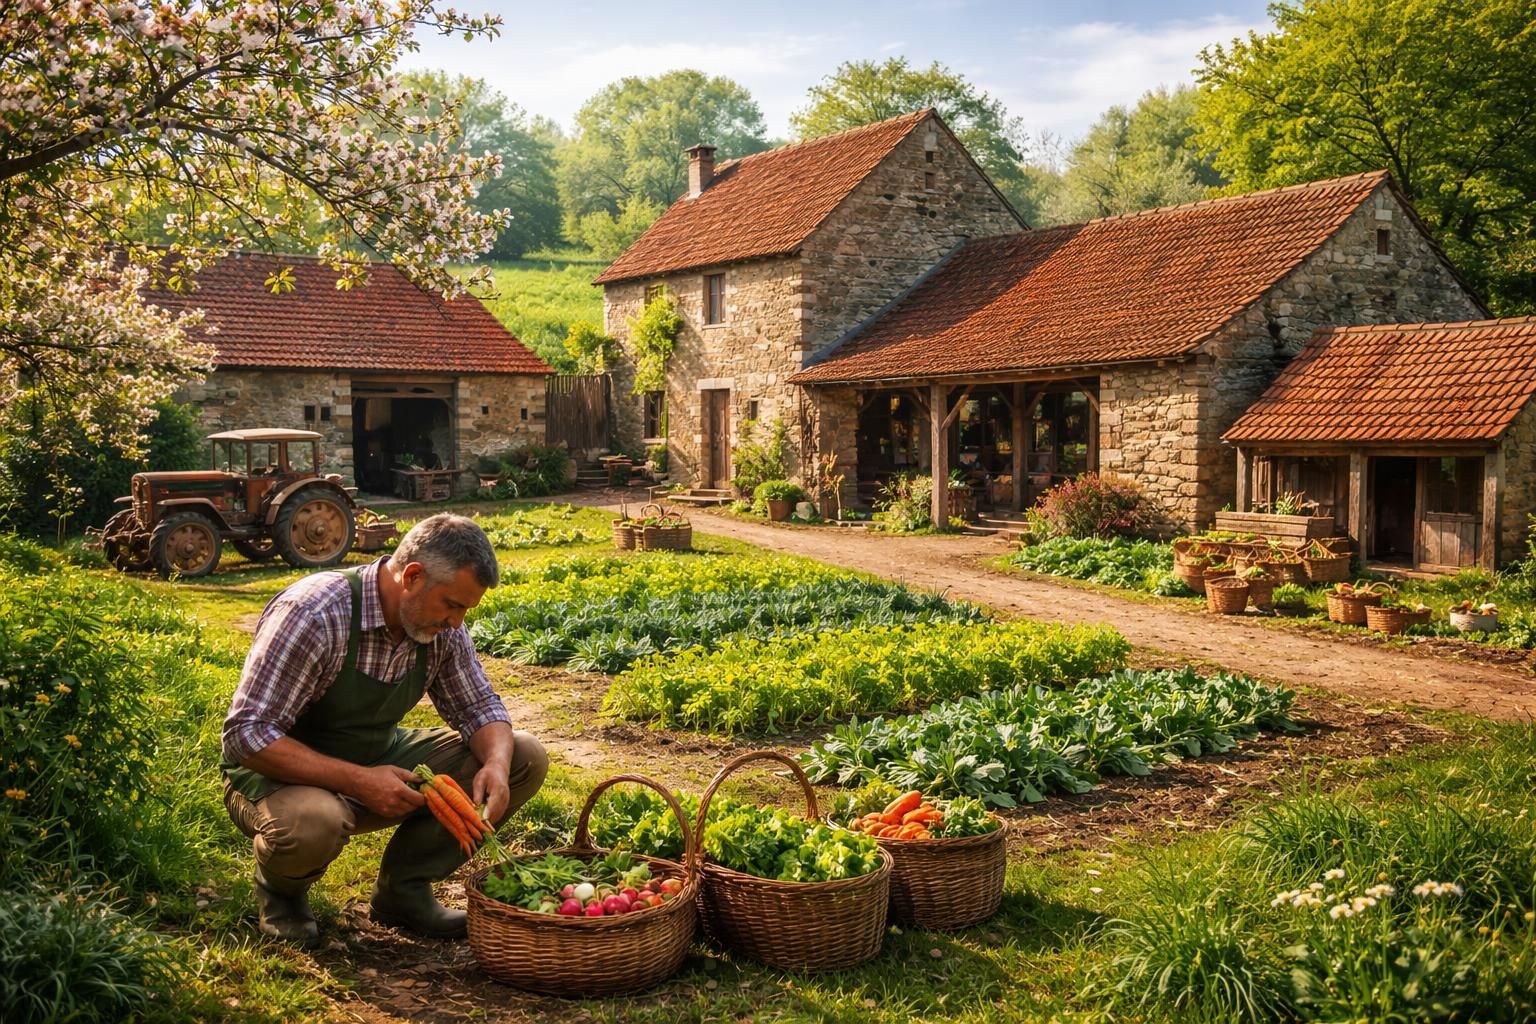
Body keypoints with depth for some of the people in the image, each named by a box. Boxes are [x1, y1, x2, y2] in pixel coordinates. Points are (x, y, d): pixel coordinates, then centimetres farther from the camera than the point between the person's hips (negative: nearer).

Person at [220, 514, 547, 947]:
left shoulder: (441, 625, -9)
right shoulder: (313, 614, -29)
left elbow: (478, 707, 2)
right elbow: (246, 735, -29)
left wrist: (497, 764, -21)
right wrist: (356, 781, -35)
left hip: (377, 760, 6)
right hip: (287, 771, -6)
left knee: (524, 758, -8)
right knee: (312, 823, -43)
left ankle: (404, 889, 3)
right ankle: (280, 890, -3)